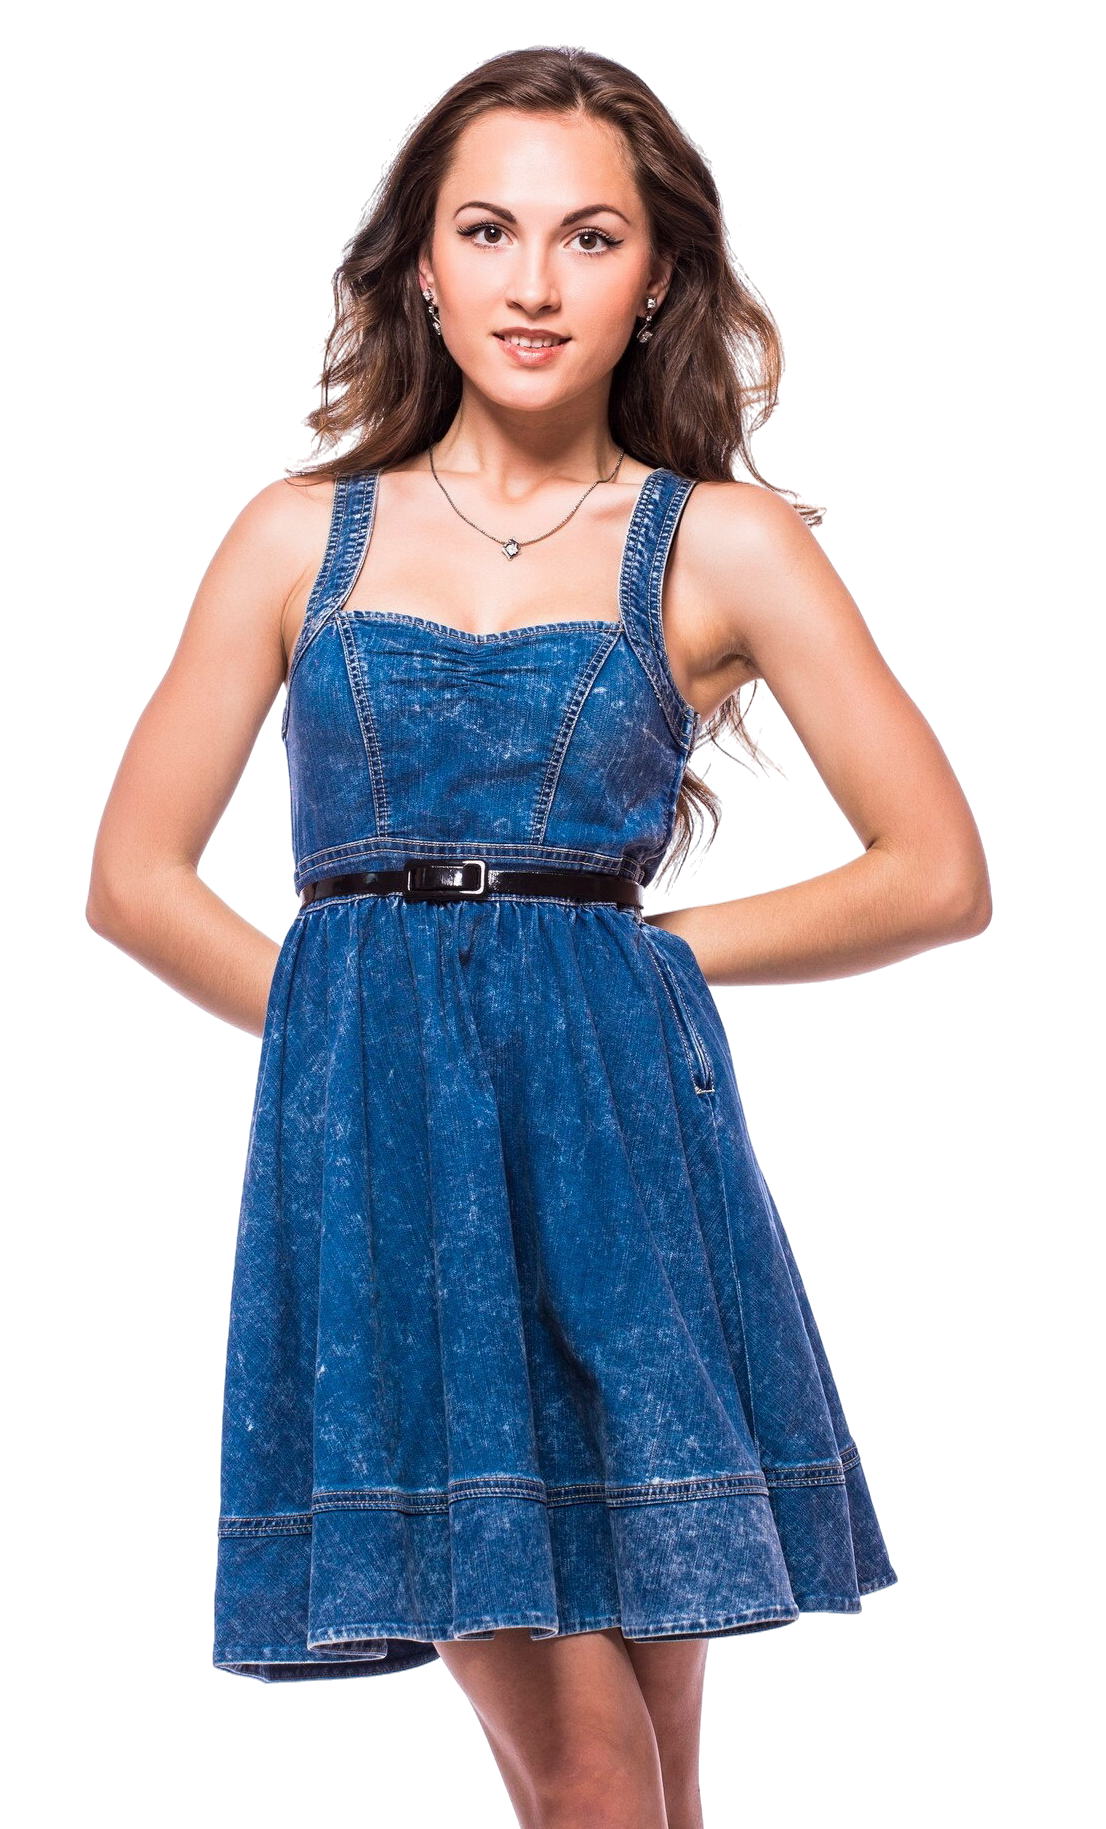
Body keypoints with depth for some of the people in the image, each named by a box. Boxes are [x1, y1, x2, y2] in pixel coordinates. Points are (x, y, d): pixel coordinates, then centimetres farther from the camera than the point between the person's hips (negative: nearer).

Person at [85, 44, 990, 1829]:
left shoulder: (726, 543, 7)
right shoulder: (303, 534, 12)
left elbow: (940, 875, 7)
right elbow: (133, 878, 13)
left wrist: (655, 949, 6)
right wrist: (355, 1005, 3)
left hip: (622, 1125, 0)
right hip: (368, 1146, 0)